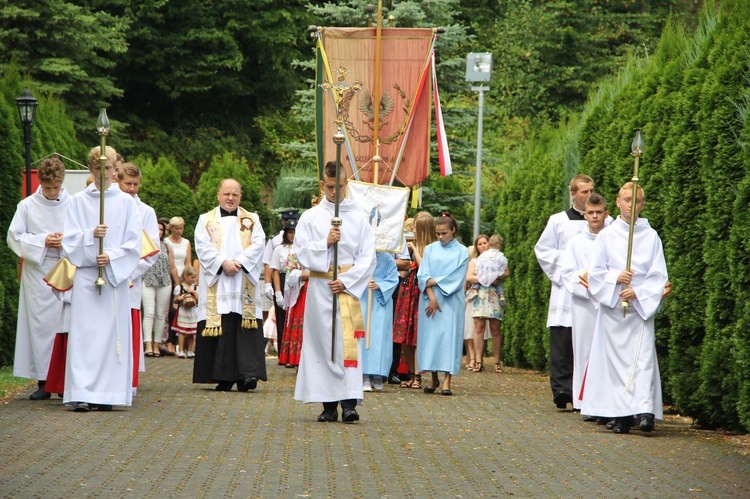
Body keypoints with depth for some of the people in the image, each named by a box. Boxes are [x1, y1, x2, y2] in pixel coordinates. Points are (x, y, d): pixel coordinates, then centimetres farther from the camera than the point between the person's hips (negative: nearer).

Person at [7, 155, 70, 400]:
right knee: (40, 324, -2)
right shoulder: (27, 206, 4)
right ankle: (43, 381, 0)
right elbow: (14, 237, 3)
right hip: (37, 273, 0)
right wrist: (42, 242, -9)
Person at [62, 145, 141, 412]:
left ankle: (107, 394, 0)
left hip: (116, 276, 0)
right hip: (85, 276, 0)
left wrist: (112, 257, -12)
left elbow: (134, 242, 3)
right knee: (84, 333, -7)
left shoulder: (126, 202, 8)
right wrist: (91, 235, -14)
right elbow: (69, 239, 4)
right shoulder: (78, 201, 9)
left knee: (113, 333, -3)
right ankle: (81, 395, -10)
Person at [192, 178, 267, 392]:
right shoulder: (206, 220, 13)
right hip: (216, 284, 0)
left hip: (244, 284, 0)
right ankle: (223, 376, -2)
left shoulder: (252, 220, 15)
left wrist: (239, 262, -14)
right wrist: (223, 263, -15)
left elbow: (257, 245, 2)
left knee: (245, 326, -10)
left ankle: (247, 373, -17)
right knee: (220, 329, -5)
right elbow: (203, 247, -1)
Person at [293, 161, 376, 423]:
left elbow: (367, 257, 3)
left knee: (348, 343, -10)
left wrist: (346, 281, -8)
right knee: (323, 342, 0)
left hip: (348, 287, -1)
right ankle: (328, 404, 3)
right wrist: (325, 243, -13)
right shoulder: (310, 217, 9)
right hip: (319, 288, 1)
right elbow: (301, 252, 2)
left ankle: (349, 403, -18)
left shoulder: (358, 218, 8)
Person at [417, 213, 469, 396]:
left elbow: (457, 278, -4)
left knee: (449, 335, -7)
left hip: (451, 301, -2)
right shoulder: (430, 249, 9)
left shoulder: (461, 251, 4)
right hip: (430, 299, 2)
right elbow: (423, 275, 1)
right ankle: (434, 378, 9)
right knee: (430, 334, 0)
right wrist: (432, 298, -10)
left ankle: (447, 380, -10)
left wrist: (434, 281, -6)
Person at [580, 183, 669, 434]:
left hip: (642, 307, -1)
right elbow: (595, 272, 5)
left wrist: (638, 292, -11)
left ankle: (645, 410, -22)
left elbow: (659, 275, 3)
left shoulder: (651, 237, 7)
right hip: (612, 307, 1)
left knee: (643, 357, -13)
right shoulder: (606, 236, 8)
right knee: (615, 358, -2)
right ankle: (621, 415, 0)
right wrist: (615, 277, -13)